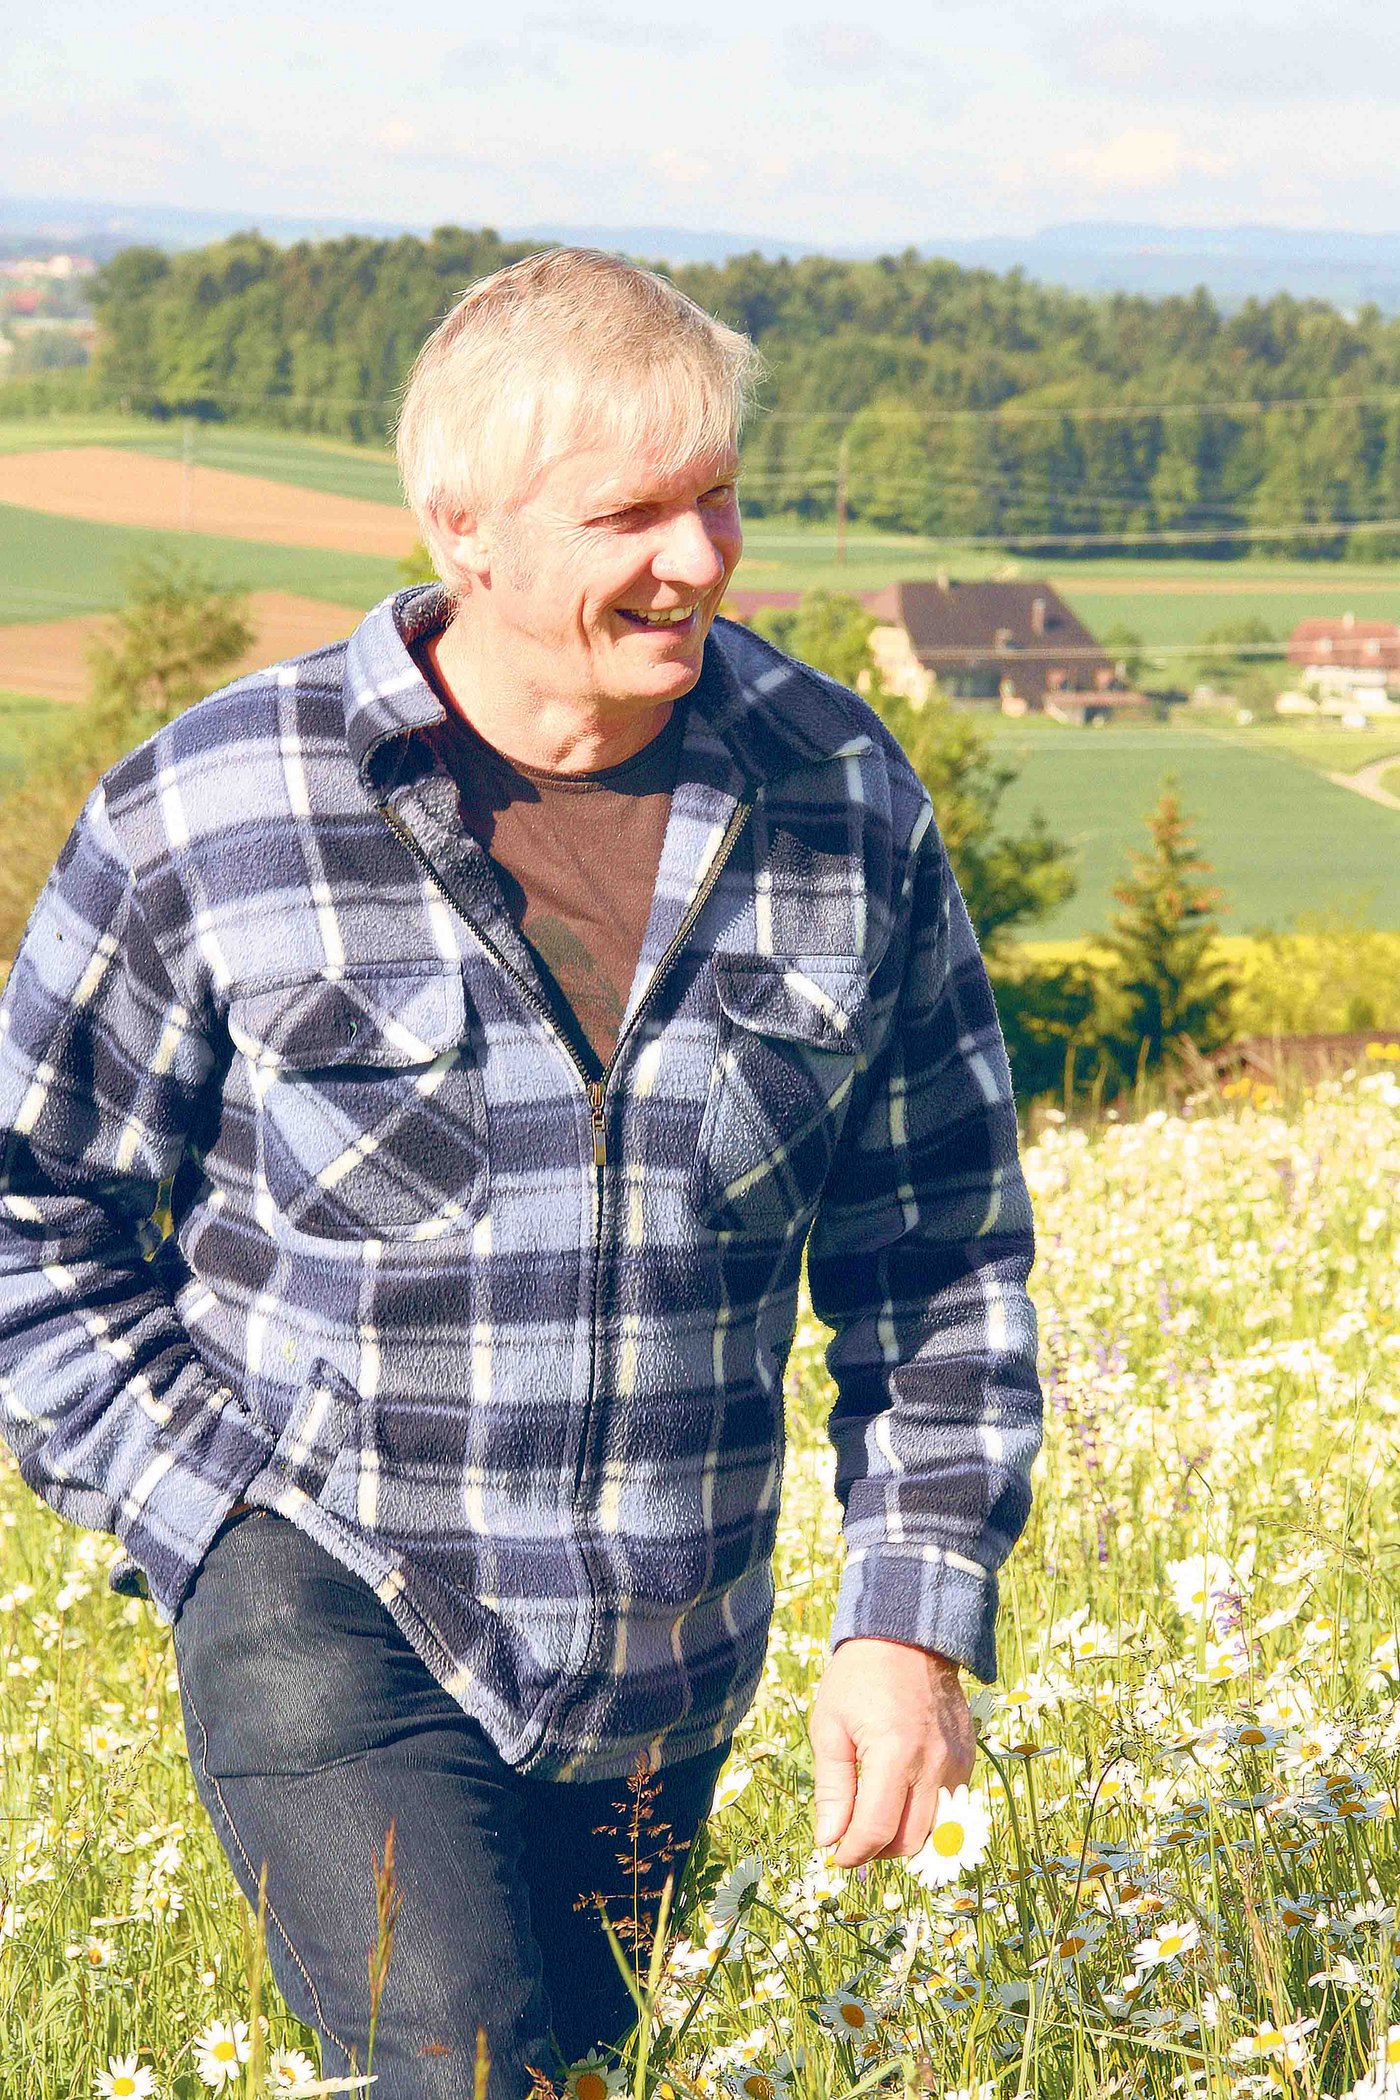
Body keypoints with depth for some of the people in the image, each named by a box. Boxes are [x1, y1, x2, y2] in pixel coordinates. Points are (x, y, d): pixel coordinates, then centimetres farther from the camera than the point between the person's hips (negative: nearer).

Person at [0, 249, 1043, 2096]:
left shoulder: (846, 804, -2)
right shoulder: (205, 818, -10)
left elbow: (940, 1250, 6)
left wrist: (917, 1619, -1)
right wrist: (221, 1526, -8)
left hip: (665, 1670, 4)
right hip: (326, 1606, -4)